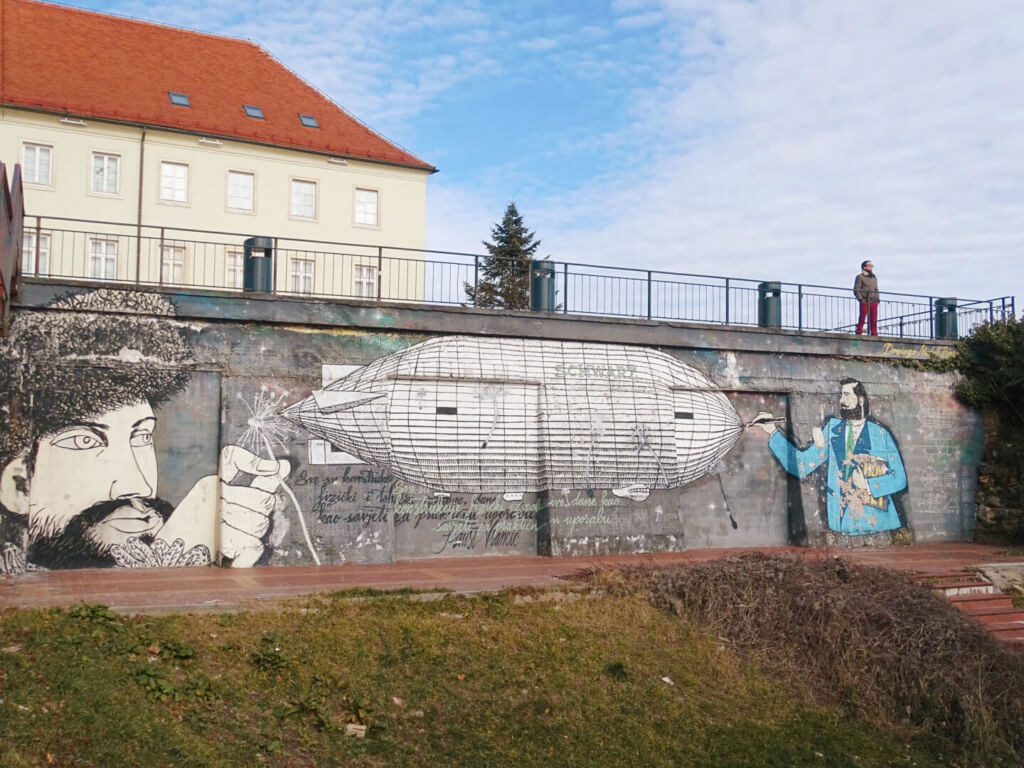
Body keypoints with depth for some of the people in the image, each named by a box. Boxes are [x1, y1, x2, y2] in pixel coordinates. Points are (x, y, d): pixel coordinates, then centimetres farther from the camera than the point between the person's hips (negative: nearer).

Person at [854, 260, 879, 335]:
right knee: (862, 318, -8)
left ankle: (874, 334, 7)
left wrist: (877, 299, 12)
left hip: (874, 302, 5)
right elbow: (856, 290, -3)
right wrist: (860, 299, -15)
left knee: (874, 319, 3)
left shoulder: (874, 277, 22)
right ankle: (859, 333, -5)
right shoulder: (860, 277, 2)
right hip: (865, 301, -5)